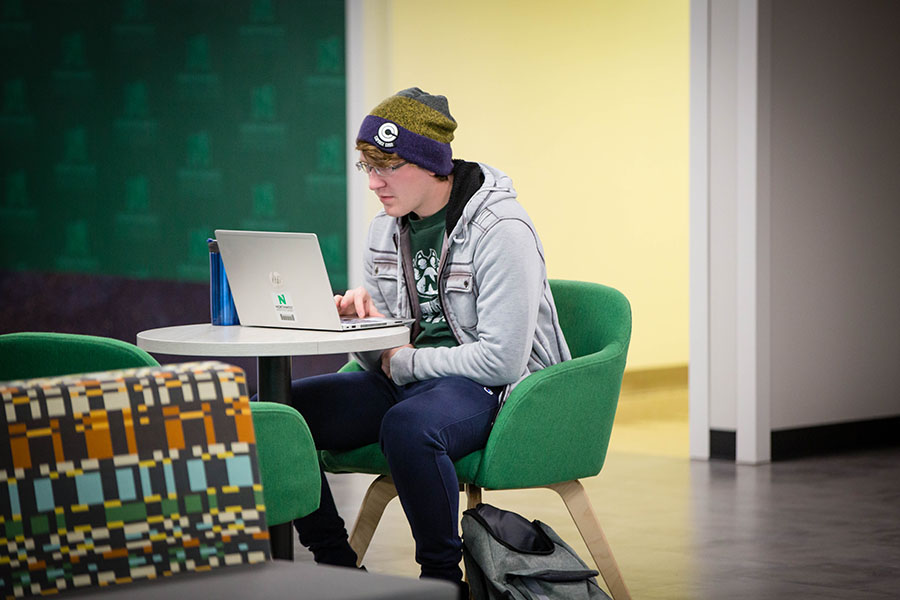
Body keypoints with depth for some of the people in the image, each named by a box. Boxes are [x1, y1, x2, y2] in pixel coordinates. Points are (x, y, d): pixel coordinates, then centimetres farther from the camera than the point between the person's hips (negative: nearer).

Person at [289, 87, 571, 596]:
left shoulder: (500, 230, -15)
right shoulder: (386, 229, 10)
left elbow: (503, 358, -21)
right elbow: (382, 354, 16)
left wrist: (404, 363, -13)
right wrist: (362, 317, -8)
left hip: (490, 386, -7)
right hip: (406, 380, 8)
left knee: (406, 425, -40)